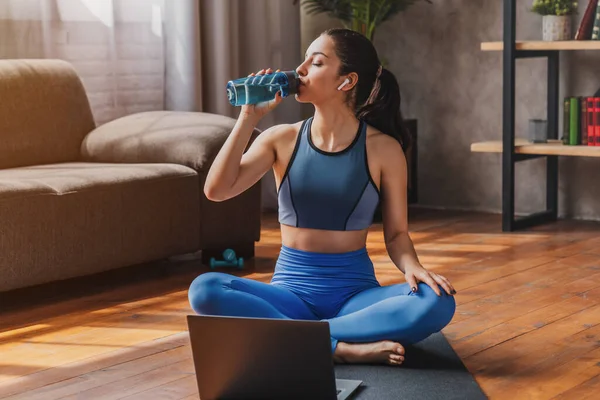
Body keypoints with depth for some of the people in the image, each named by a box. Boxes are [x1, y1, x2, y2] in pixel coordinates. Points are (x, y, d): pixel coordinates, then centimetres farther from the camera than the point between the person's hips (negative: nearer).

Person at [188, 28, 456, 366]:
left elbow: (396, 234, 1)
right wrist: (249, 118, -11)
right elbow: (217, 190, -9)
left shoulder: (383, 148, -2)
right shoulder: (282, 139, 2)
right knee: (205, 290, -29)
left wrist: (412, 268, -20)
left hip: (356, 292, -1)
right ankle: (342, 346, -31)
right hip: (292, 290, 1)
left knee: (437, 302, -31)